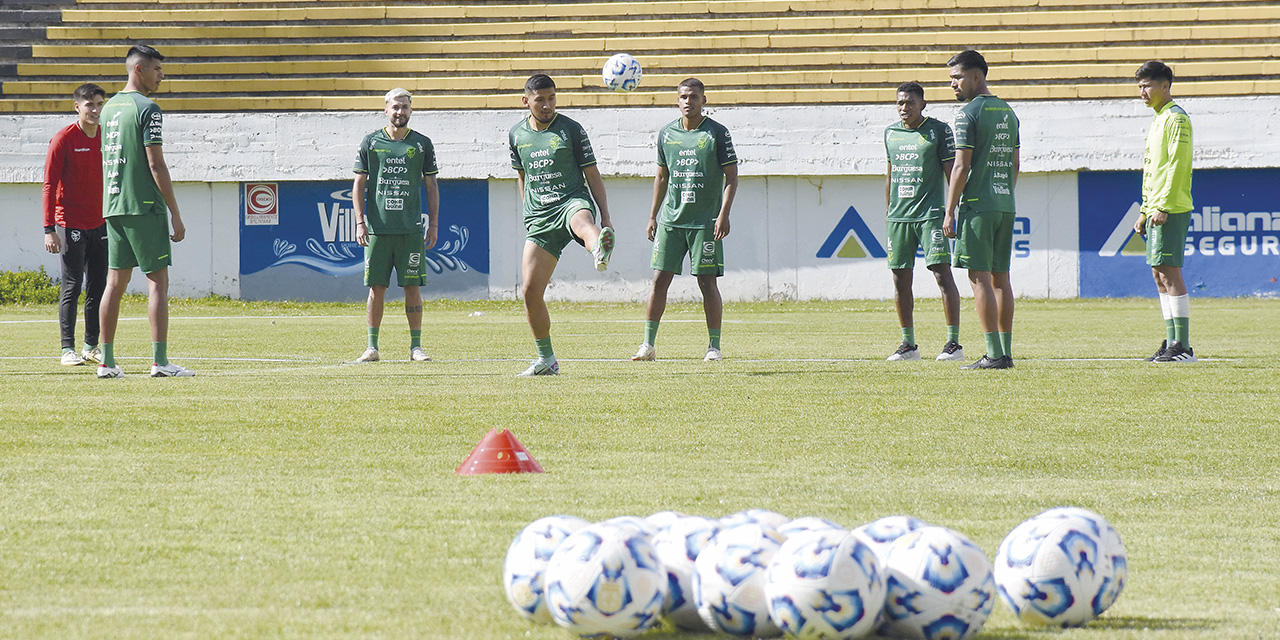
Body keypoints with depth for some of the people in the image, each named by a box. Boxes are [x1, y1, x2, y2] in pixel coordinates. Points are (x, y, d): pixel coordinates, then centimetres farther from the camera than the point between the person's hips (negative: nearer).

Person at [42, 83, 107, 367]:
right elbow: (49, 186, -8)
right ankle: (68, 349, 0)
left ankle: (92, 346, 14)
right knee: (72, 287, -5)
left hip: (100, 224, 5)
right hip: (71, 224, -5)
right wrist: (49, 229, -14)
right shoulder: (63, 140, -7)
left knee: (98, 287, 6)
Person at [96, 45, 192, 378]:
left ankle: (107, 361, 8)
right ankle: (160, 361, -10)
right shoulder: (147, 108, -10)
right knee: (158, 280, -5)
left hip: (113, 207, 8)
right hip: (144, 206, -8)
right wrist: (175, 214, -11)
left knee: (116, 281, 9)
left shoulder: (109, 108, 15)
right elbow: (155, 164, -14)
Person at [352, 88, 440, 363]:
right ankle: (372, 346, 6)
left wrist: (433, 224, 4)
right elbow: (359, 185, 8)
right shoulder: (371, 142, 7)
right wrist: (360, 222, -1)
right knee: (376, 287, 1)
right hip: (377, 227, 0)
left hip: (411, 229, 0)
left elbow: (431, 186, 11)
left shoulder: (421, 144, 8)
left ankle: (416, 346, 5)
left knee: (412, 287, -1)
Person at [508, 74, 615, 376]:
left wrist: (606, 218, -2)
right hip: (538, 220, 4)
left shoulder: (572, 130, 2)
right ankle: (546, 360, 13)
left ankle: (600, 249, -83)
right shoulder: (517, 135, 13)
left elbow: (592, 175, 4)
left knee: (582, 221, -44)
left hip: (572, 202, -4)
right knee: (530, 290, -3)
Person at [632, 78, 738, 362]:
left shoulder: (717, 133, -3)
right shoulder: (666, 134, 9)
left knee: (707, 282, -2)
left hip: (706, 221, -3)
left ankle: (714, 346, 6)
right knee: (660, 279, -1)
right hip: (671, 219, 3)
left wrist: (724, 214, -12)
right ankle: (648, 345, 3)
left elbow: (731, 176, -2)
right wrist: (652, 216, 16)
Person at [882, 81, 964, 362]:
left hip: (930, 214, -5)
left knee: (942, 274, -10)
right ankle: (908, 344, 13)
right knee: (900, 279, 5)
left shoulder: (939, 131, -2)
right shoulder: (891, 133, 14)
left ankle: (954, 343, -9)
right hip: (898, 217, 5)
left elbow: (952, 173, -2)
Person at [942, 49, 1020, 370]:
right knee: (1000, 277, 10)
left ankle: (994, 354, -11)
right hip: (1005, 205, 8)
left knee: (980, 277, -7)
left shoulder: (969, 113, -9)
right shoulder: (1007, 113, 15)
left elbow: (961, 167, -13)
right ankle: (1006, 352, 9)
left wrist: (950, 212, -10)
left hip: (977, 204, -8)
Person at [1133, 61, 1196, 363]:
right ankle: (1172, 343, 12)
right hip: (1156, 210, 10)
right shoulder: (1157, 121, 20)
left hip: (1171, 210, -10)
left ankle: (1182, 346, -13)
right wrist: (1145, 211, 22)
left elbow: (1177, 165, -18)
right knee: (1160, 275, 9)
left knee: (1169, 273, -12)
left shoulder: (1176, 118, -10)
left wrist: (1163, 207, -21)